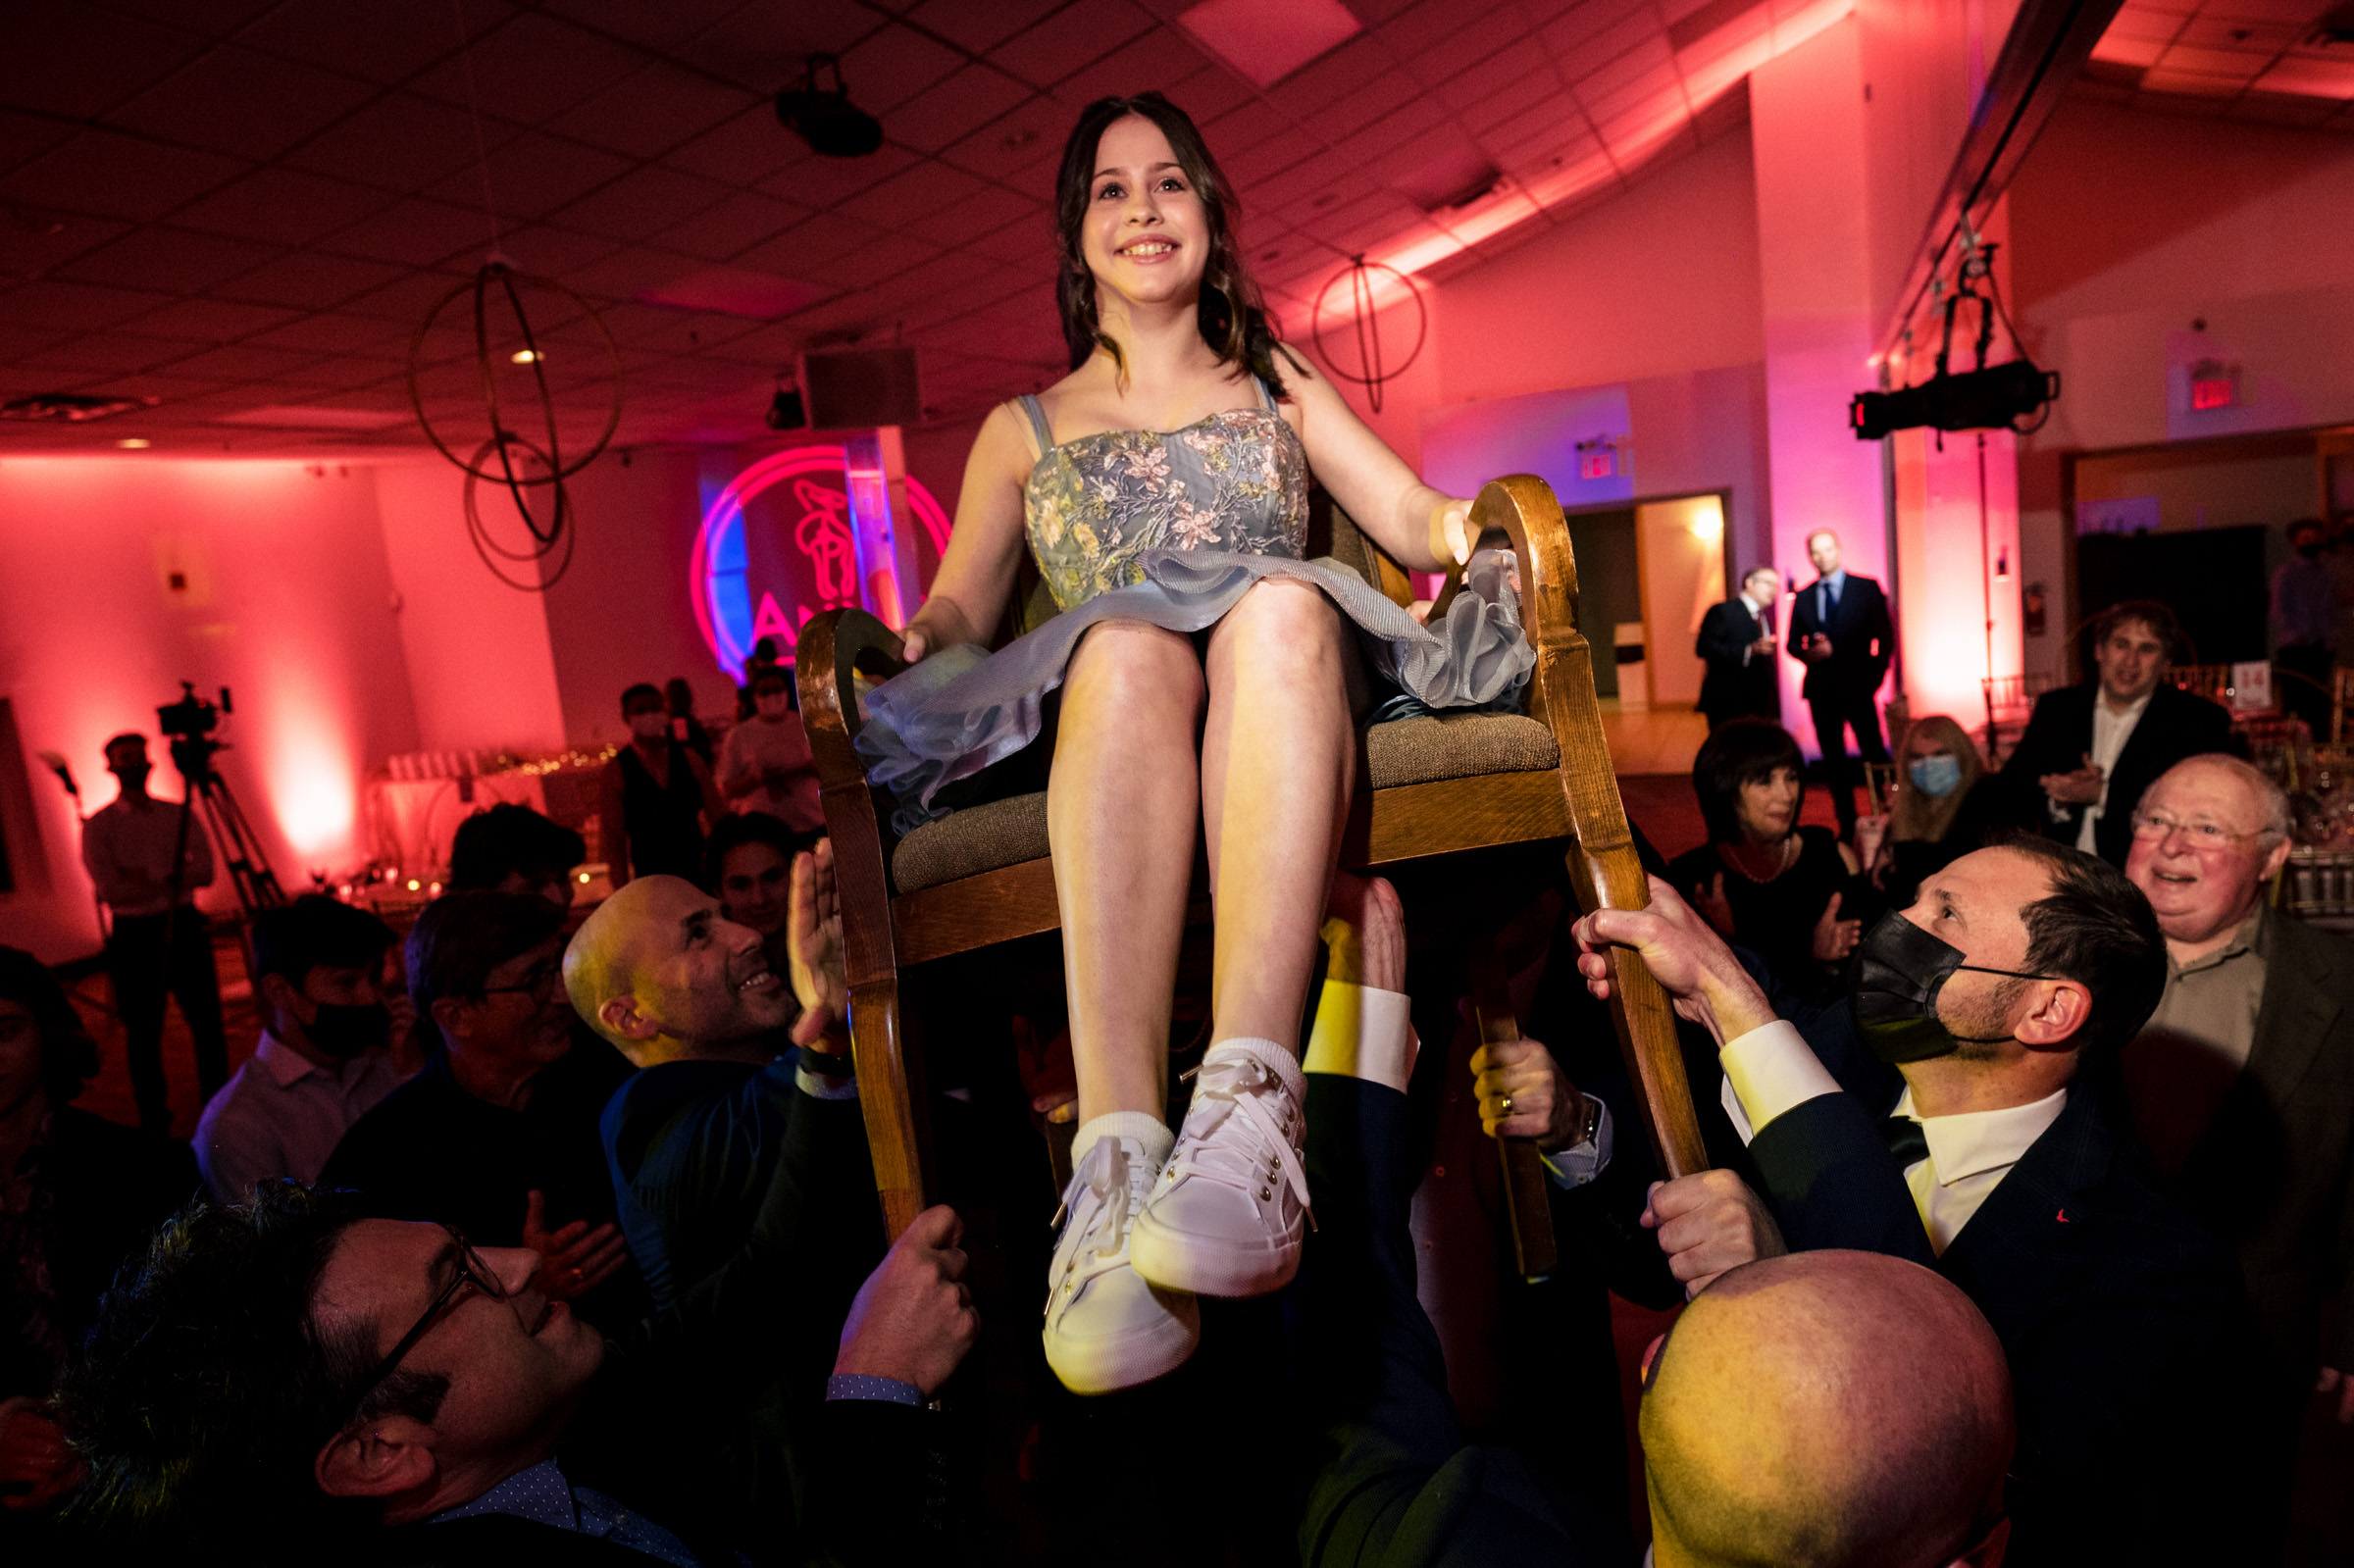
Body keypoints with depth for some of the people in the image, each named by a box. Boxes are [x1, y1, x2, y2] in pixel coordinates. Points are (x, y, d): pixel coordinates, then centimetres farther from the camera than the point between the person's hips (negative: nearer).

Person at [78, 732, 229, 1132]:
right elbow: (112, 890, -12)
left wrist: (147, 877, -15)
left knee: (208, 1023, 4)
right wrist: (172, 879, -12)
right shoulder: (97, 826, -2)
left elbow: (205, 871, -6)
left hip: (184, 927, 2)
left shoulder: (179, 815, 5)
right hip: (134, 935, -2)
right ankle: (154, 1123, 21)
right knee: (143, 1034, 7)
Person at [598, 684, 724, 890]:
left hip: (699, 875, 2)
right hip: (650, 882, -2)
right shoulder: (616, 771, -2)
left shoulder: (689, 760, 6)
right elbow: (614, 839, -4)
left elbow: (717, 815, 7)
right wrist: (623, 893, -9)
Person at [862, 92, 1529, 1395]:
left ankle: (1248, 1102, -52)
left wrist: (1486, 523, -8)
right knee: (1129, 644, -36)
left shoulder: (1281, 388, 30)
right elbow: (956, 612, 14)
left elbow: (1416, 520, 16)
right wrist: (886, 646, -9)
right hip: (1096, 726, 0)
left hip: (1285, 700, 1)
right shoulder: (1022, 431, 28)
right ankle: (1121, 1157, -52)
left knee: (1280, 601, -34)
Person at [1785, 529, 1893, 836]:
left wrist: (1874, 677, -5)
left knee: (1875, 754, -2)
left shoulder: (1867, 589, 3)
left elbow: (1885, 638, 2)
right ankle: (1847, 826, 12)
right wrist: (1808, 653, -9)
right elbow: (1793, 643, 13)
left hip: (1857, 686, -3)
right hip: (1821, 689, 3)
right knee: (1833, 761, 5)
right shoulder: (1803, 597, 10)